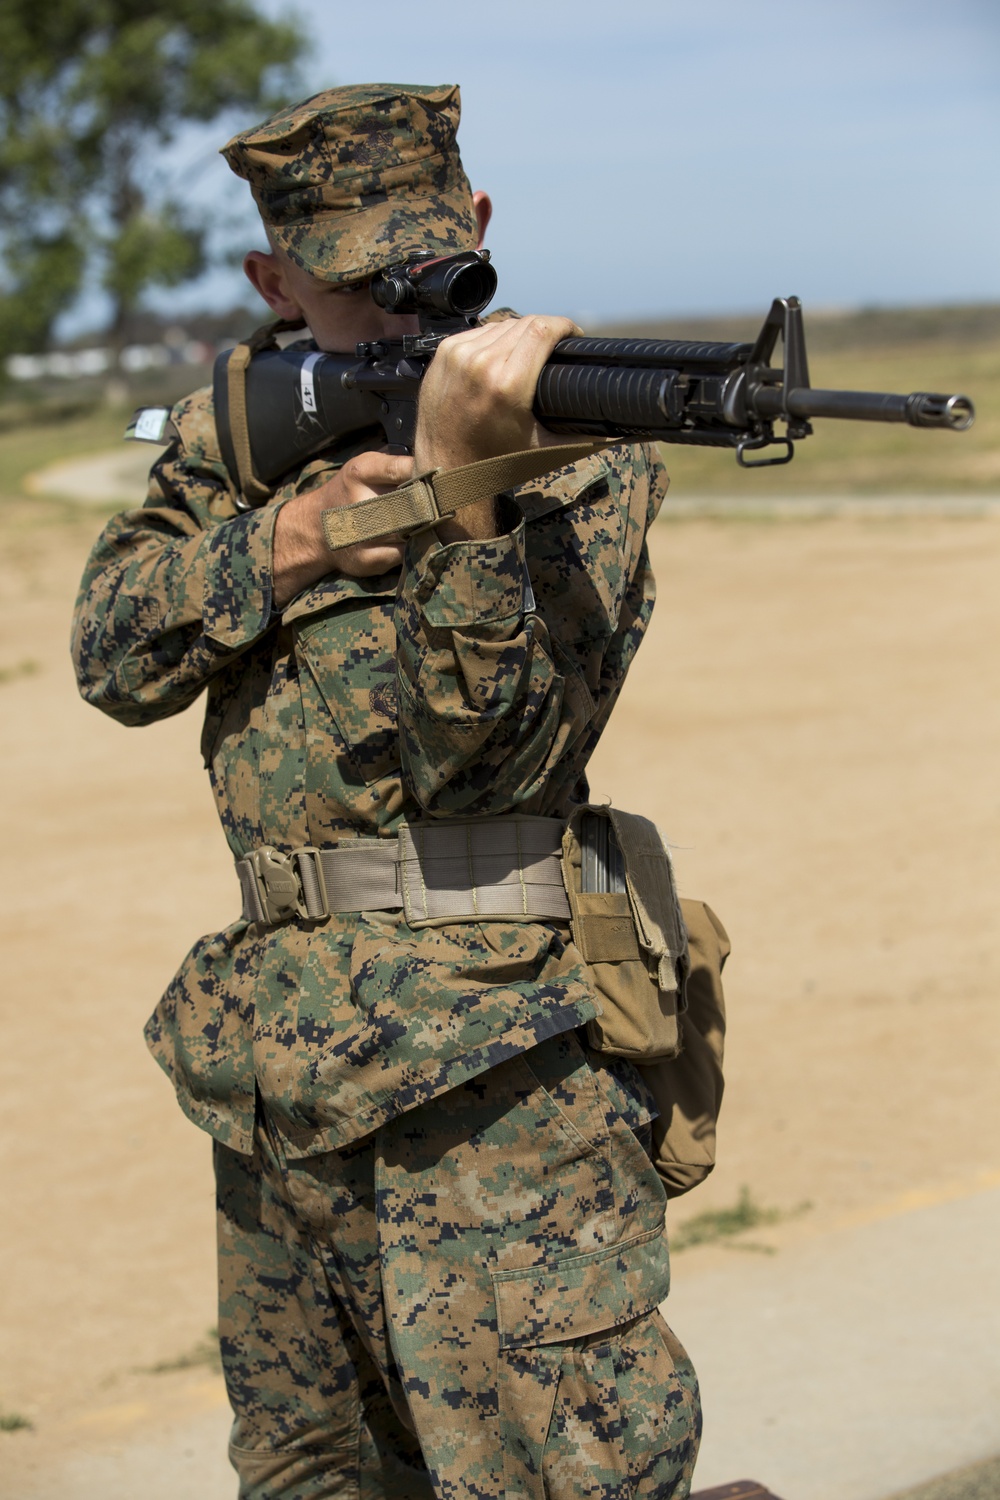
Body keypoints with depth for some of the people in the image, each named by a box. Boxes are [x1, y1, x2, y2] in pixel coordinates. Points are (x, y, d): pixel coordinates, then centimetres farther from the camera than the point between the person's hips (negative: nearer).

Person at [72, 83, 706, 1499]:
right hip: (278, 1048, 6)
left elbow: (483, 745, -18)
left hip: (487, 1051, -6)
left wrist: (459, 477, -31)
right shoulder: (237, 432, 12)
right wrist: (283, 542, -13)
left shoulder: (581, 458, -5)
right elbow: (115, 656, 2)